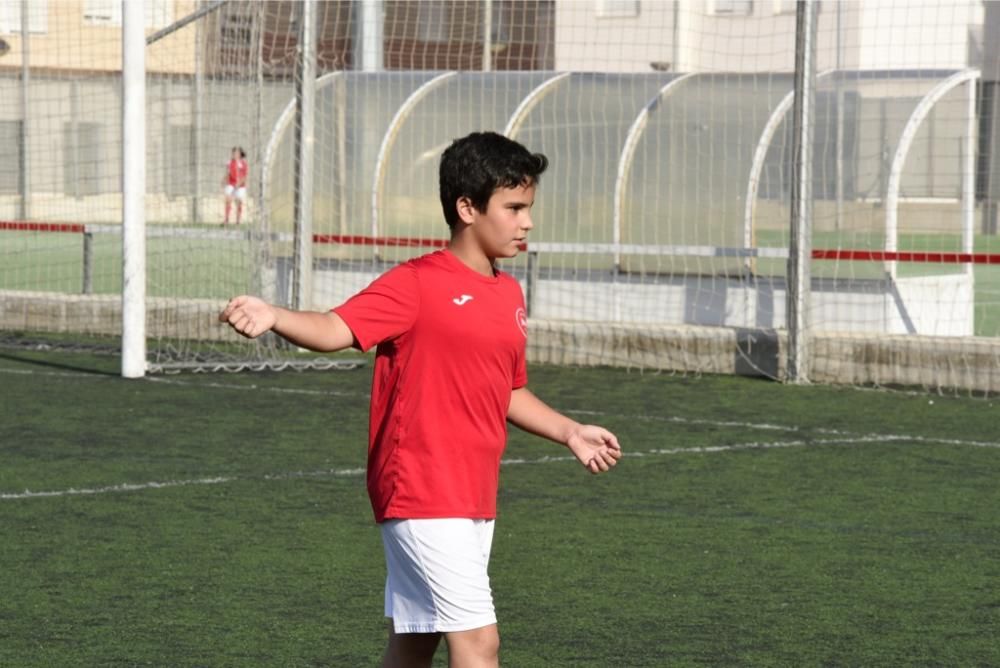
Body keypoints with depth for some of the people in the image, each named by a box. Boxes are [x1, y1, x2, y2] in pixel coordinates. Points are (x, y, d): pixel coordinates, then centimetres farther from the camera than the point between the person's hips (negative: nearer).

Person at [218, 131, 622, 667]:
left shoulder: (509, 293, 12)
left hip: (475, 500, 8)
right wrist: (272, 317, -41)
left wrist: (569, 432, 19)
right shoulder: (416, 284, -11)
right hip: (422, 497, -8)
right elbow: (336, 329, -24)